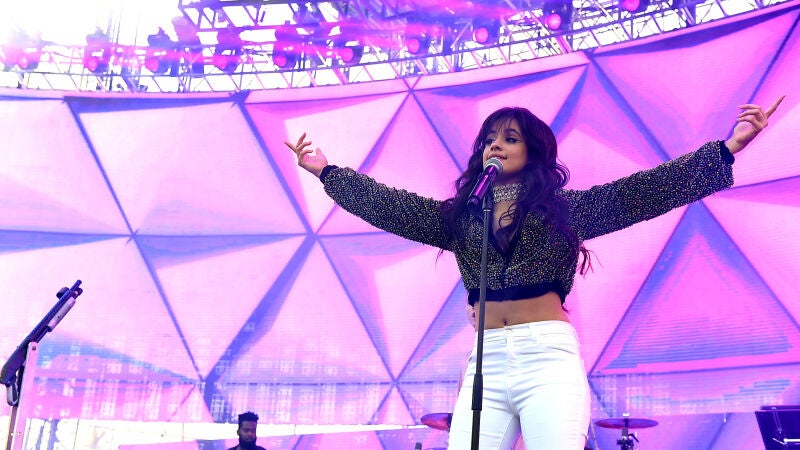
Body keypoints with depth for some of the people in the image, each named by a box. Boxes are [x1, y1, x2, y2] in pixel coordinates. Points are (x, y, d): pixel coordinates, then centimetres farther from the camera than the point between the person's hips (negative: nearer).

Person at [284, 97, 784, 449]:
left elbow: (636, 192, 1)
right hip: (485, 362, 3)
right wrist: (326, 171, 18)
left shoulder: (563, 209, 8)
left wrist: (728, 148, -5)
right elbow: (390, 204, 17)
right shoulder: (457, 216, 17)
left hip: (549, 356, -3)